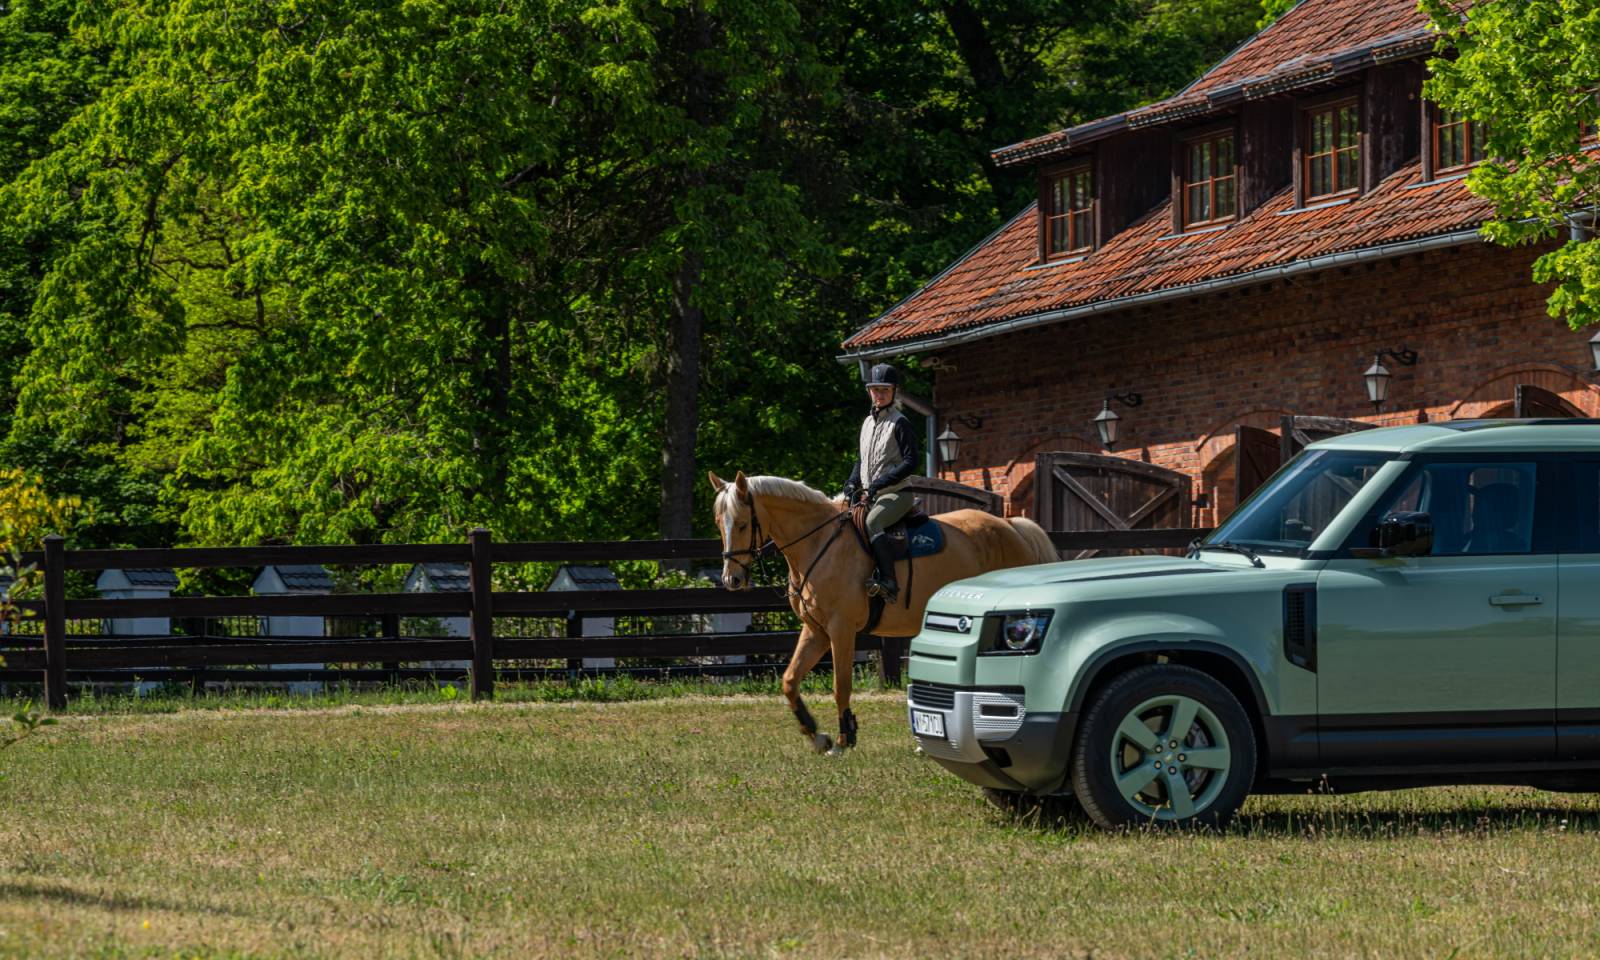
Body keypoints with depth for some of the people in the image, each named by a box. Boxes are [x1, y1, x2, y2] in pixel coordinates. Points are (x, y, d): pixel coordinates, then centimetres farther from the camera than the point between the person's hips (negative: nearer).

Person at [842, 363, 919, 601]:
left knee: (871, 523, -33)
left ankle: (888, 581, -39)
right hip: (869, 496, 9)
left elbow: (910, 462, -15)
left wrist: (877, 485, -20)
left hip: (896, 493, -9)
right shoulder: (868, 422, 16)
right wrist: (852, 483, 3)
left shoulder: (899, 423, -7)